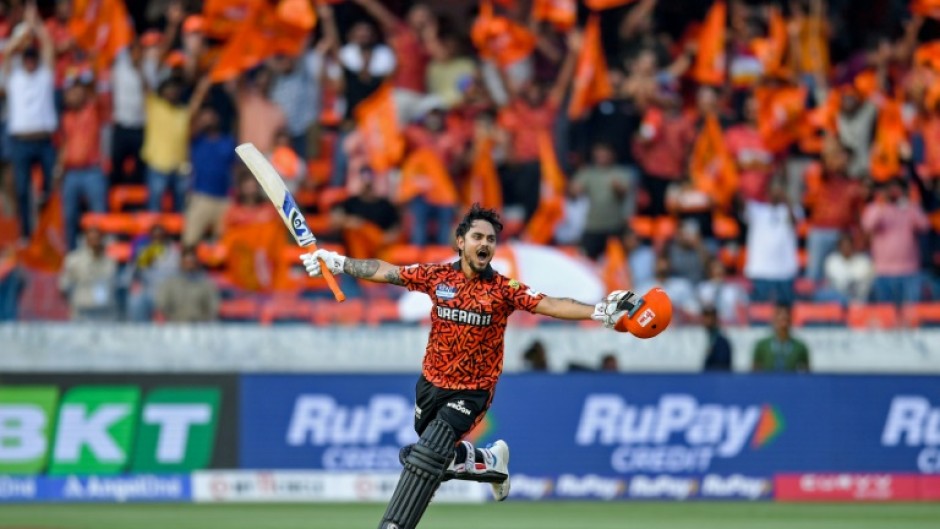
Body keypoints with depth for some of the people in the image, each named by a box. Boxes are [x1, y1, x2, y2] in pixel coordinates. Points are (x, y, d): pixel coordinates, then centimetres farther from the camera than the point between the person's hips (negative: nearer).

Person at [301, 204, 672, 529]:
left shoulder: (504, 290, -10)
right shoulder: (437, 276, -3)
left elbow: (551, 305, -21)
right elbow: (383, 271, 2)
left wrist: (600, 312, -34)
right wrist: (336, 262, -3)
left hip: (472, 393, -4)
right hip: (431, 384, 4)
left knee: (427, 456, -17)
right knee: (430, 454, 15)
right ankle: (490, 462, 42)